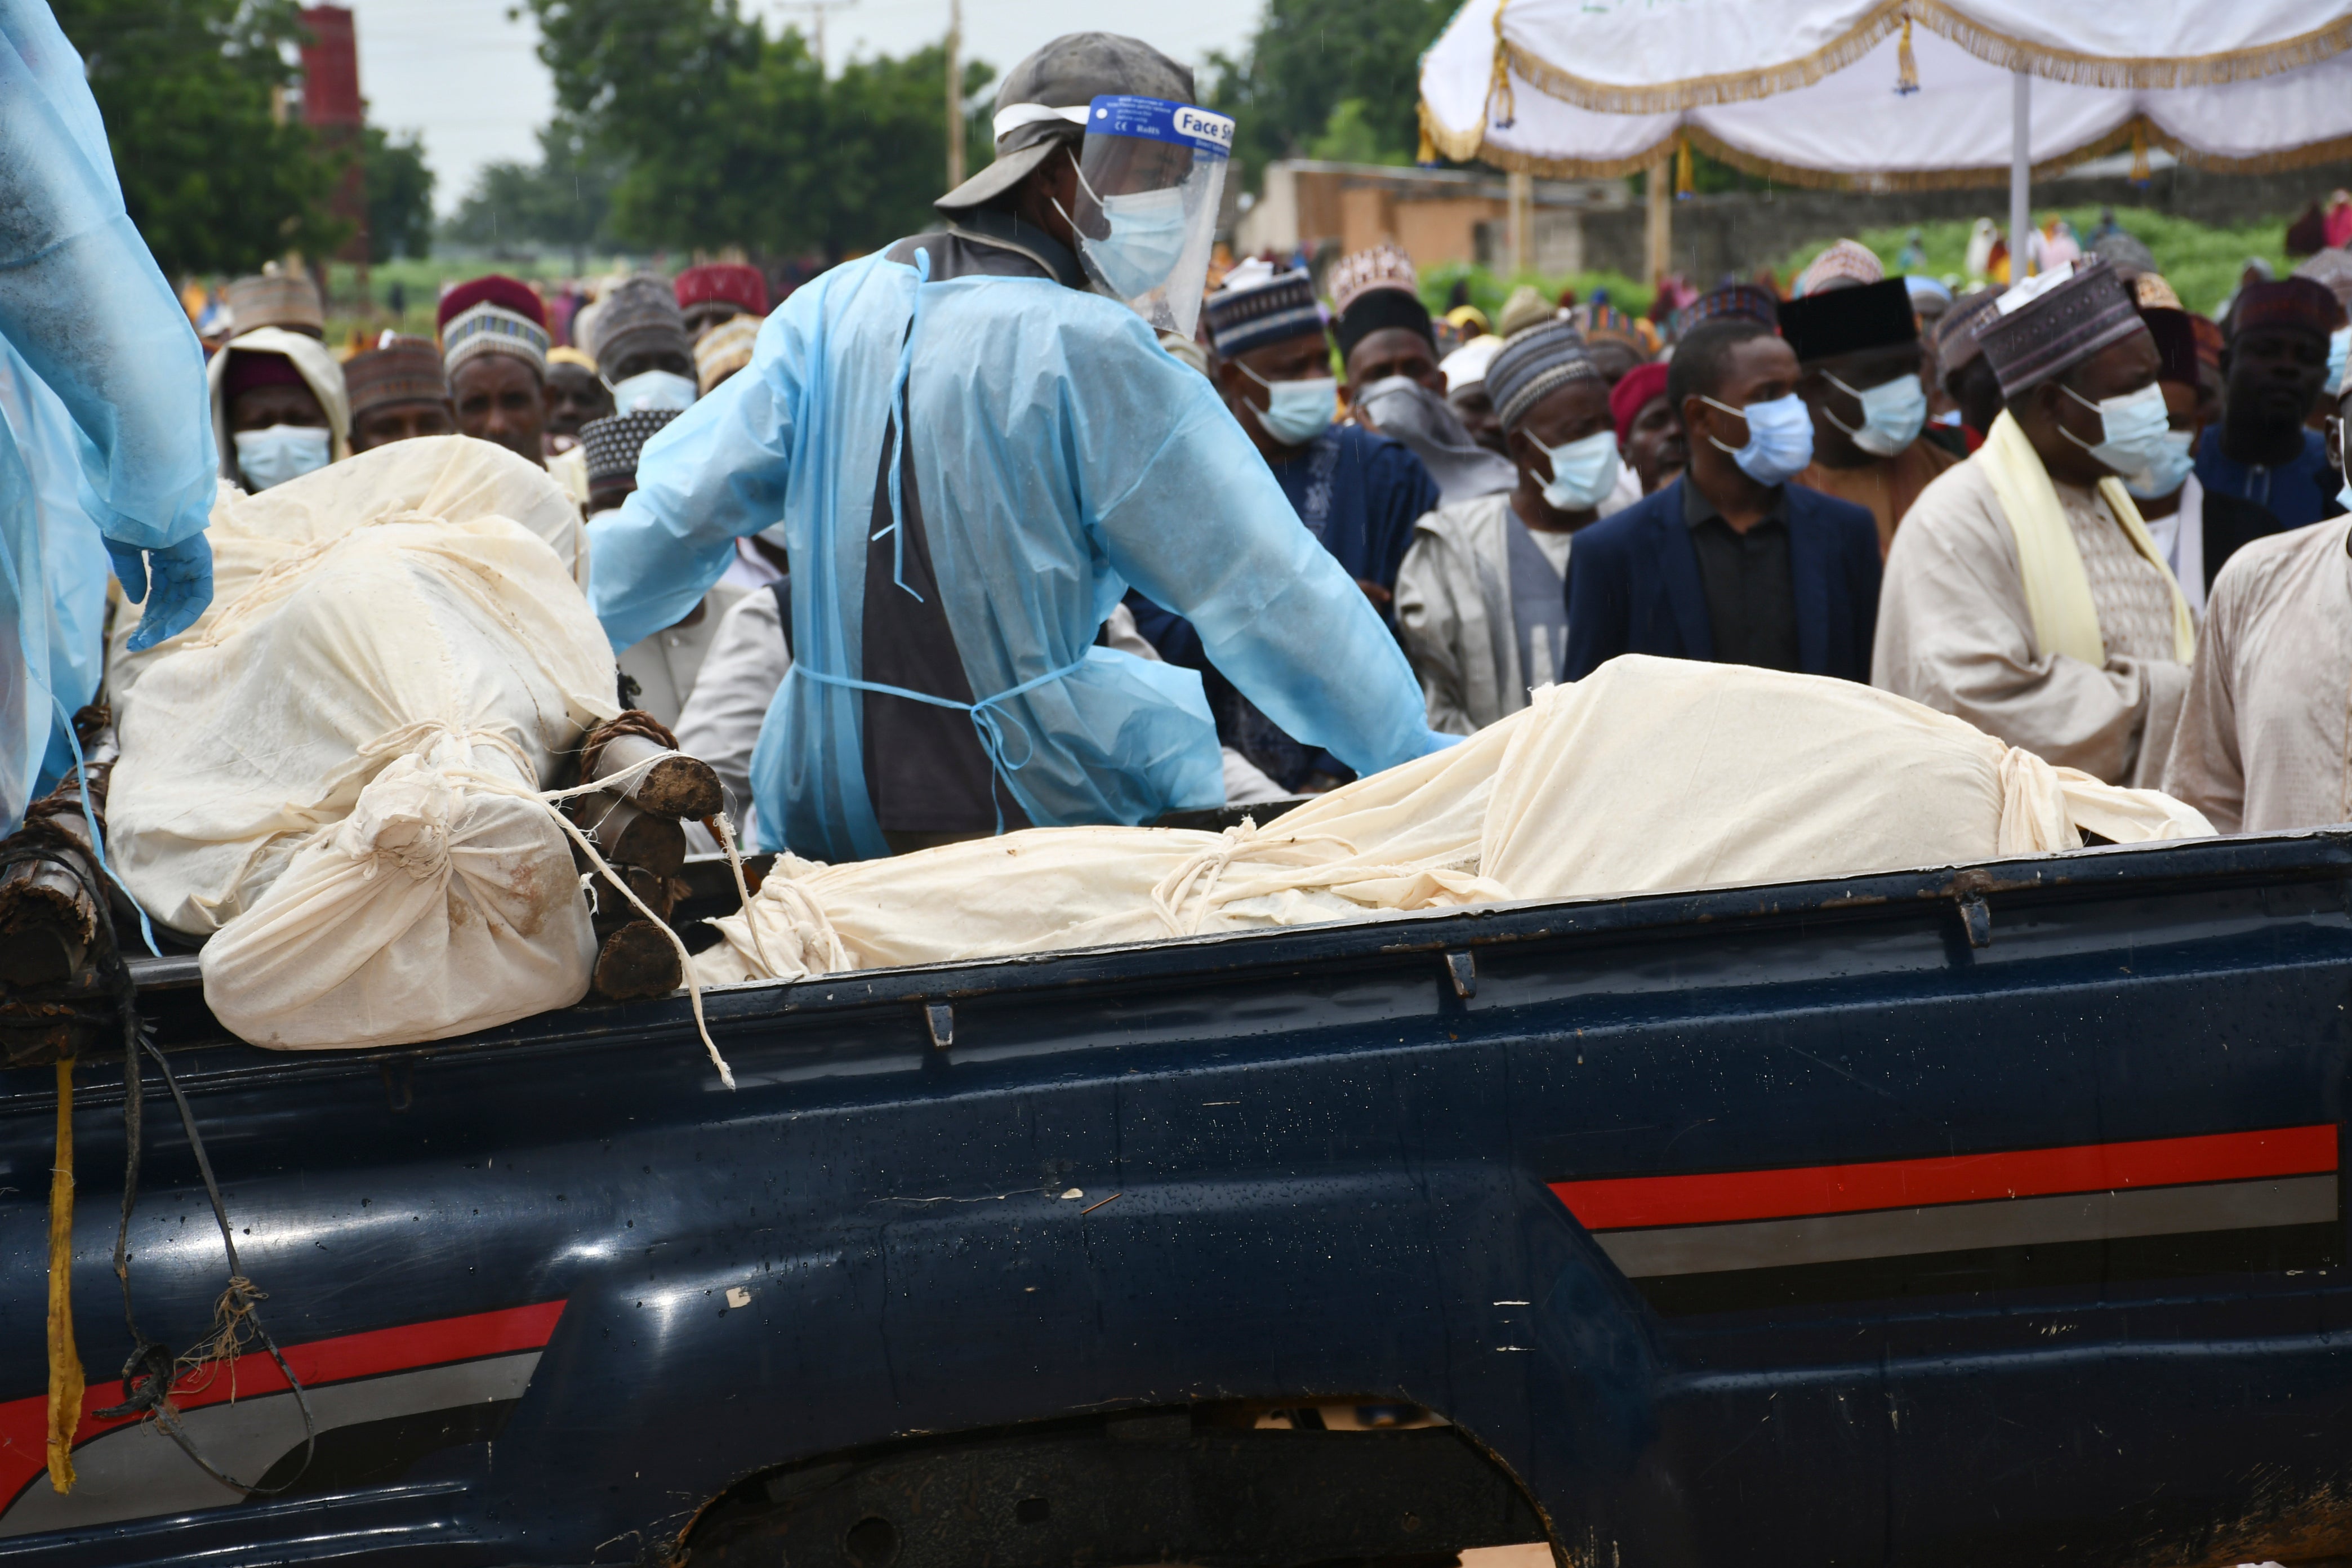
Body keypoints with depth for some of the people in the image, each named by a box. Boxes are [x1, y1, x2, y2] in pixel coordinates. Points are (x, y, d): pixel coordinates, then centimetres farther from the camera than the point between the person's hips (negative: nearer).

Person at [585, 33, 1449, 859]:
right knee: (1172, 713, 19)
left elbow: (675, 511, 8)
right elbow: (1262, 587, -11)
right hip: (1028, 811, -5)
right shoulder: (1094, 354, -12)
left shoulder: (834, 309, 4)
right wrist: (1415, 757, -4)